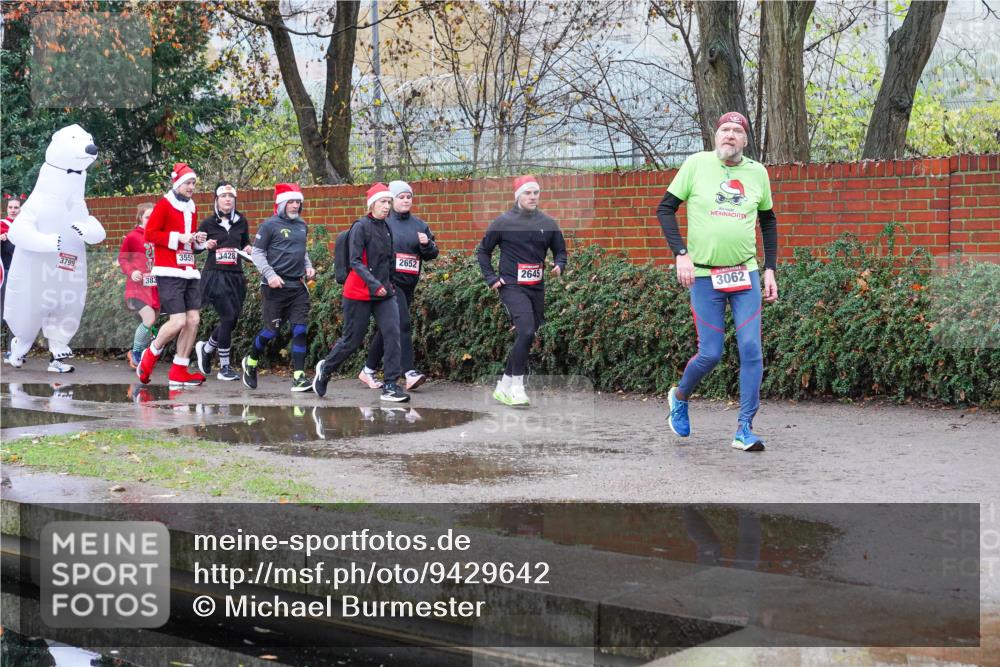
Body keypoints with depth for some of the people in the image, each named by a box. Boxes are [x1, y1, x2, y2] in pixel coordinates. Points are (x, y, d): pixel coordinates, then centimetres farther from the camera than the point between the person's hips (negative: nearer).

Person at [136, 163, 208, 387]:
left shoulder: (191, 208, 18)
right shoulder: (164, 205, -4)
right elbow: (150, 234, -11)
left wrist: (198, 239, 8)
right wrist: (178, 237, -15)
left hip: (189, 272, 8)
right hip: (169, 272, -7)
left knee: (193, 320, 0)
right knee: (178, 321, -14)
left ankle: (179, 372, 8)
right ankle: (150, 356, 11)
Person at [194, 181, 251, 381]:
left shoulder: (241, 222, 9)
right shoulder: (208, 223, 1)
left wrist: (248, 249, 2)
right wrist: (206, 245, -10)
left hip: (236, 277, 5)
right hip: (215, 275, -5)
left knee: (232, 320, 5)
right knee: (228, 317, -14)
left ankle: (206, 348, 33)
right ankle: (224, 368, -5)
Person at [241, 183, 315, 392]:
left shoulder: (302, 226, 13)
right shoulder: (270, 225, -5)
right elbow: (257, 252, -5)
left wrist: (308, 267, 10)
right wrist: (270, 274, -16)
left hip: (298, 286, 5)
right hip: (275, 286, -5)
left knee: (300, 330, -4)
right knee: (272, 330, 1)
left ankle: (299, 377, -3)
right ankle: (251, 362, 28)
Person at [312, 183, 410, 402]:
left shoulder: (387, 228, 9)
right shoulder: (361, 227, -12)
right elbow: (355, 261, -19)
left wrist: (390, 284, 16)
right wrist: (374, 284, -29)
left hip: (384, 293, 6)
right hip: (359, 293, -6)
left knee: (392, 332, -12)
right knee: (353, 339, 4)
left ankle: (390, 386, -10)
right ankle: (325, 368, 31)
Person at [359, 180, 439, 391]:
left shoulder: (419, 225, 13)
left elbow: (431, 255, 12)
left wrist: (427, 244, -9)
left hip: (409, 284, 6)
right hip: (389, 281, -6)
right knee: (402, 325, -17)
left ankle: (368, 371, 23)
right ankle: (409, 374, -21)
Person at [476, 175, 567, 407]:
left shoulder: (548, 224, 8)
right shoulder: (503, 222, -1)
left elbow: (560, 251, 18)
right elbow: (483, 251, 9)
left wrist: (559, 266, -3)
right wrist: (491, 279, 1)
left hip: (537, 289, 5)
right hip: (512, 287, -5)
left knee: (526, 339, 7)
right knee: (526, 331, -22)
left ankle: (504, 387, 20)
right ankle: (517, 387, -15)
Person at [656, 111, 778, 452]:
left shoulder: (757, 172, 6)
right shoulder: (697, 164, -3)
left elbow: (768, 220, 18)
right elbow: (665, 209, -1)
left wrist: (770, 268, 11)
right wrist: (681, 253, -12)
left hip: (745, 273, 3)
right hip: (704, 274, -3)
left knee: (751, 349, -8)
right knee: (710, 353, -3)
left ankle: (744, 429, -2)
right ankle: (680, 396, 29)